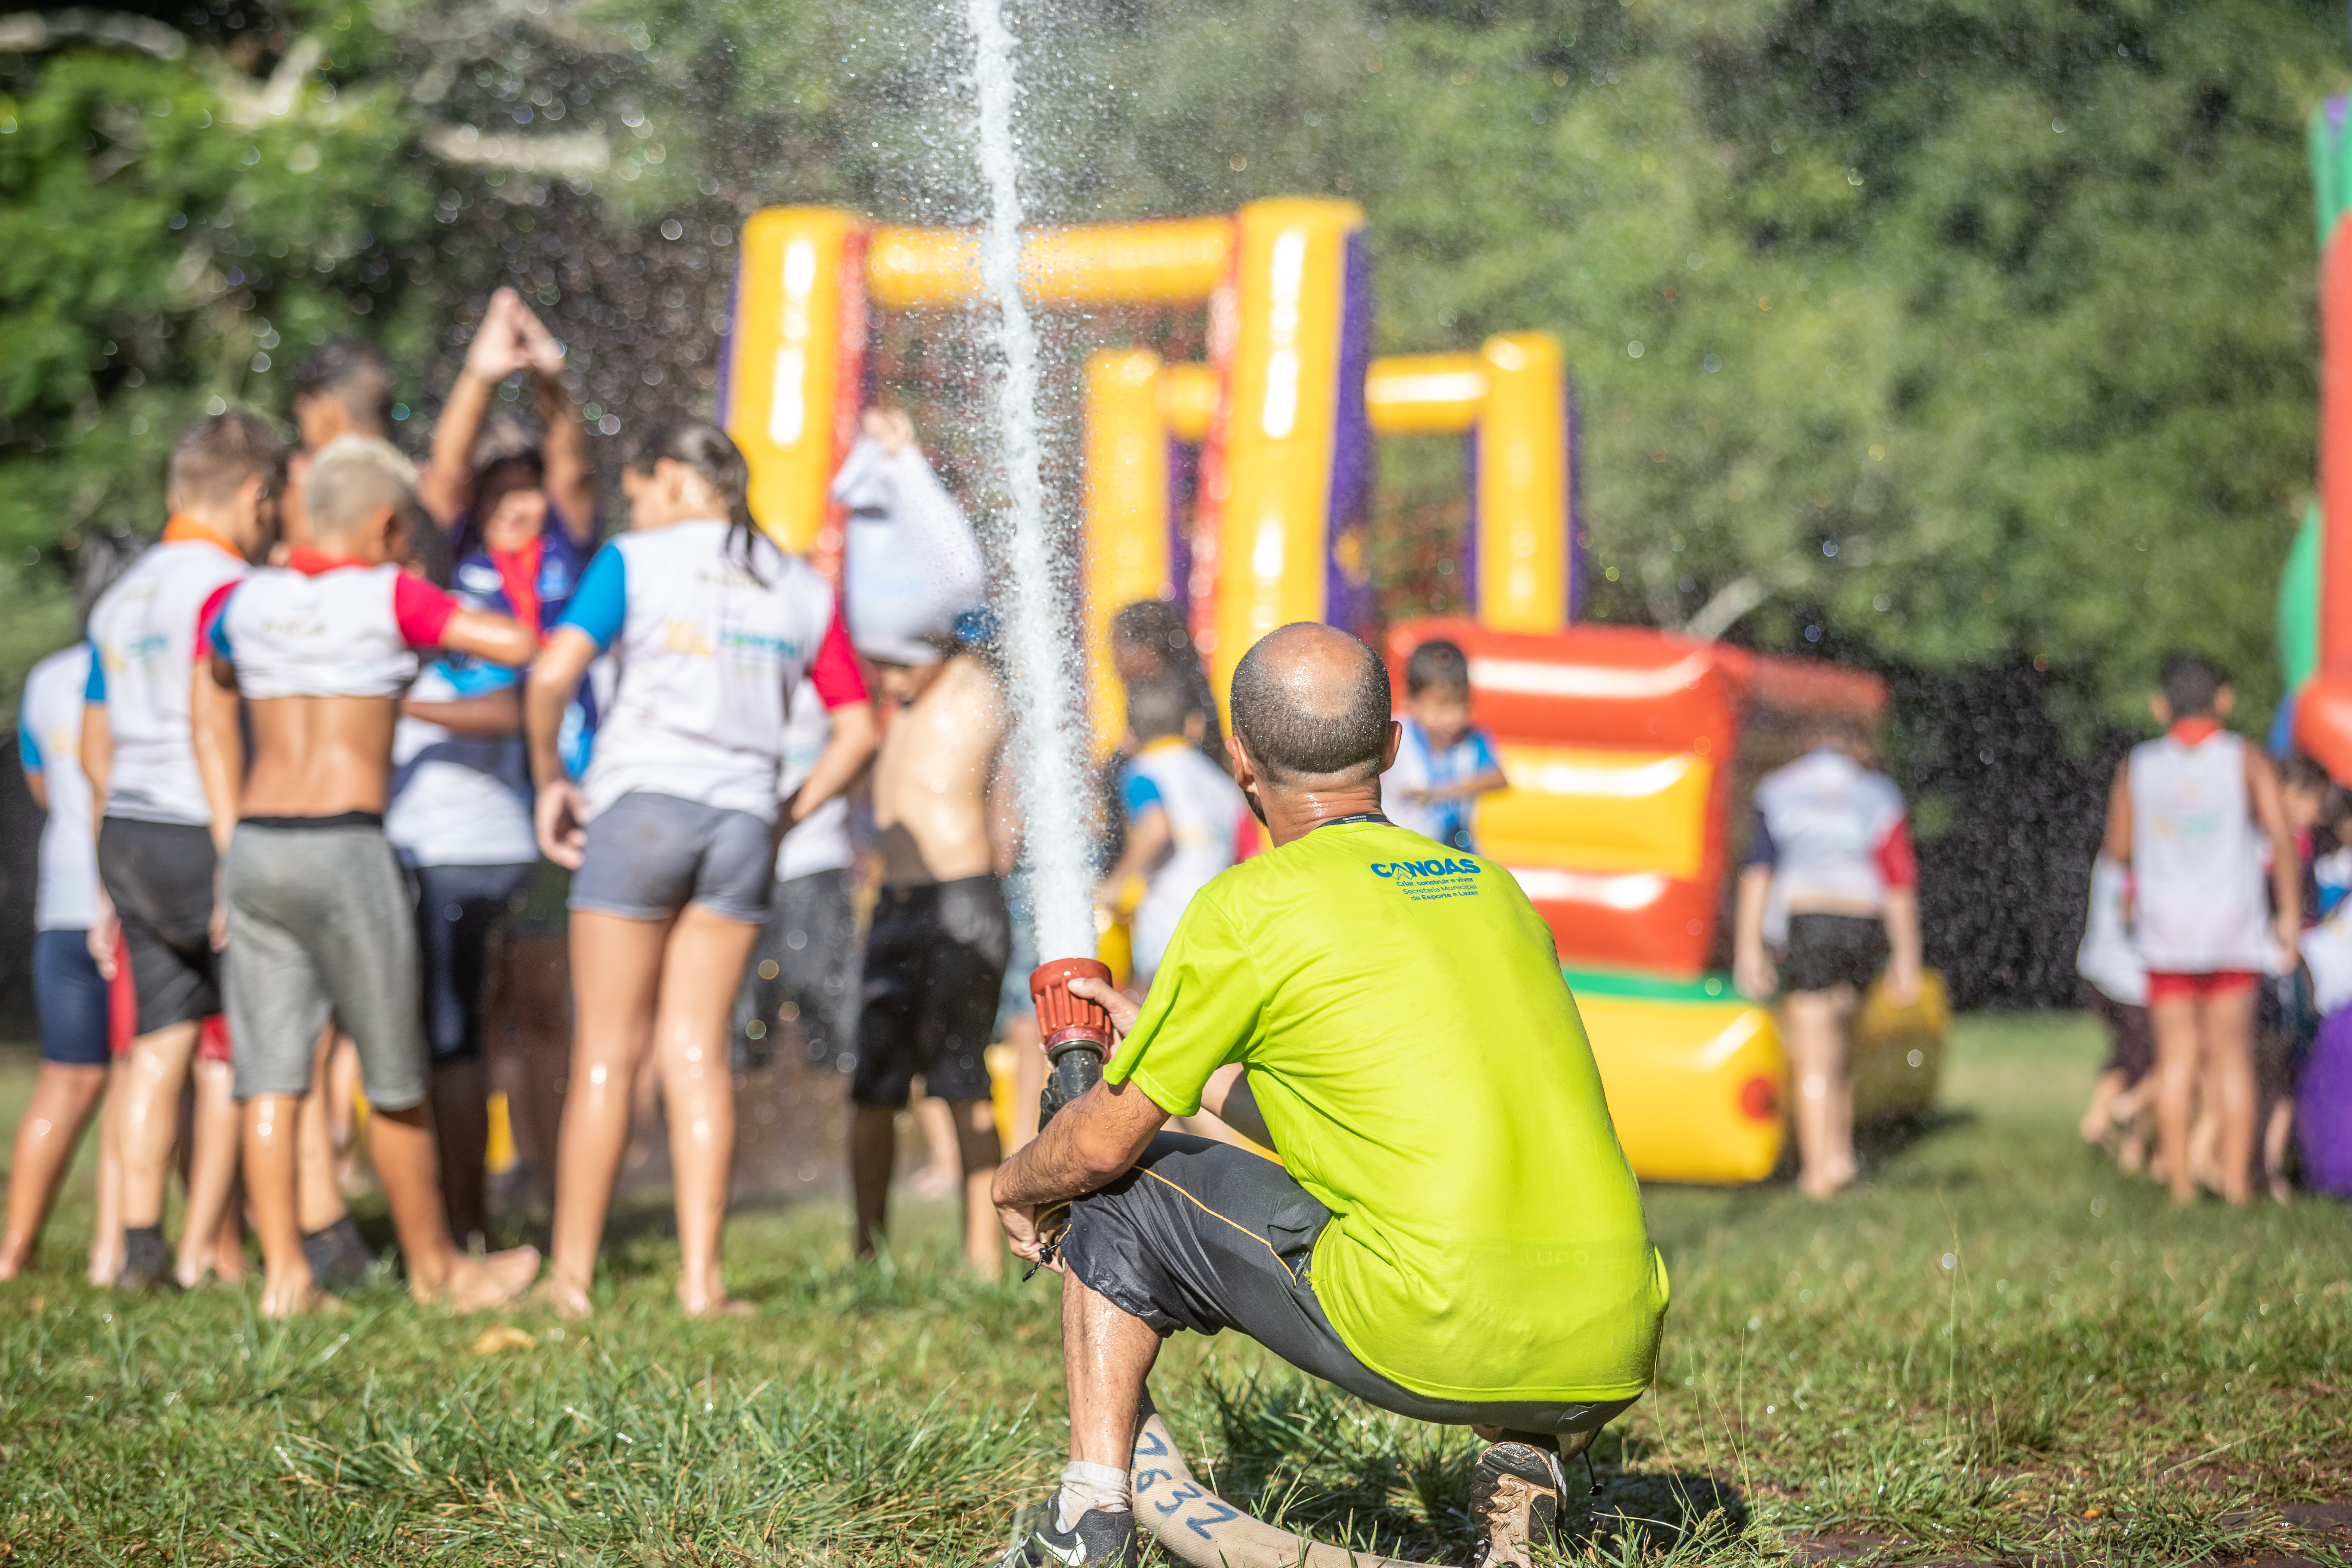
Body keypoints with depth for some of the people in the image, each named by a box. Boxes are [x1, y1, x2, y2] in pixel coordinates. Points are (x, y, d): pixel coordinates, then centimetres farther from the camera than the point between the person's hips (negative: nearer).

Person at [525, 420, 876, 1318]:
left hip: (641, 804, -3)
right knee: (696, 1051, 7)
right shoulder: (803, 591, 13)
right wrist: (788, 815, 16)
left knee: (606, 1052, 3)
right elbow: (857, 732, 11)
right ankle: (701, 1278, 0)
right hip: (742, 821, 4)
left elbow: (552, 675, -11)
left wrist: (549, 778, 1)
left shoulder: (636, 561, 1)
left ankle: (572, 1275, 6)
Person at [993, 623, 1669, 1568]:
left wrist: (1017, 1184, 31)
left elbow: (1105, 1145, 8)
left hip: (1438, 1338, -5)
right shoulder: (1495, 890, 21)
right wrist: (1178, 1057, 45)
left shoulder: (1249, 906, 2)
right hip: (1616, 1357, 5)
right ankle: (1529, 1456, 14)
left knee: (1120, 1200, 15)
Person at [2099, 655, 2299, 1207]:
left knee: (2176, 1057, 7)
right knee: (2233, 1056, 6)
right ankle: (2237, 1179, 2)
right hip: (2233, 920, -1)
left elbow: (2119, 850, 8)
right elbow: (2283, 840, -11)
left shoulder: (2138, 767, 2)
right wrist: (2290, 914, -4)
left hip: (2166, 926, 1)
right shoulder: (2247, 761, -4)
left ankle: (2180, 1180, 5)